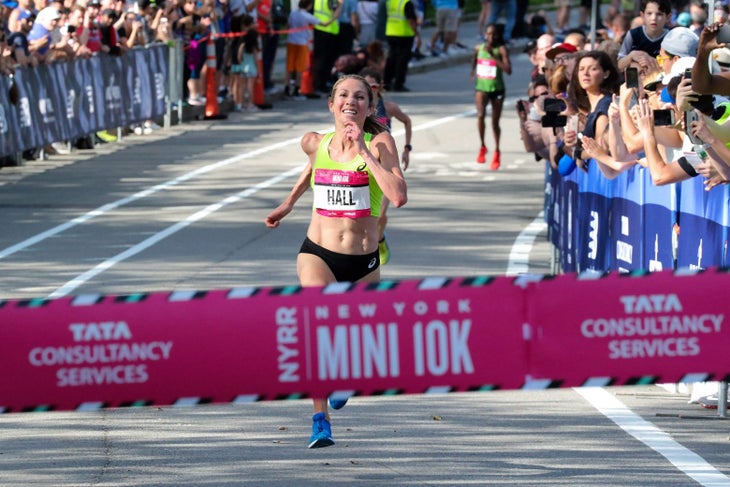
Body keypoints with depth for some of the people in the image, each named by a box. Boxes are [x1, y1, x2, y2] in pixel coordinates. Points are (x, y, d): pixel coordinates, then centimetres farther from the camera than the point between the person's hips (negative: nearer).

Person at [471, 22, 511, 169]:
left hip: (497, 89, -1)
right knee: (481, 114, -23)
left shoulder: (501, 49, -11)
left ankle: (496, 152, 28)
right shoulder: (478, 48, 1)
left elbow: (508, 70, -23)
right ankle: (482, 147, -6)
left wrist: (493, 55, -25)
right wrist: (473, 73, 9)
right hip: (481, 87, 1)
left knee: (495, 122, 9)